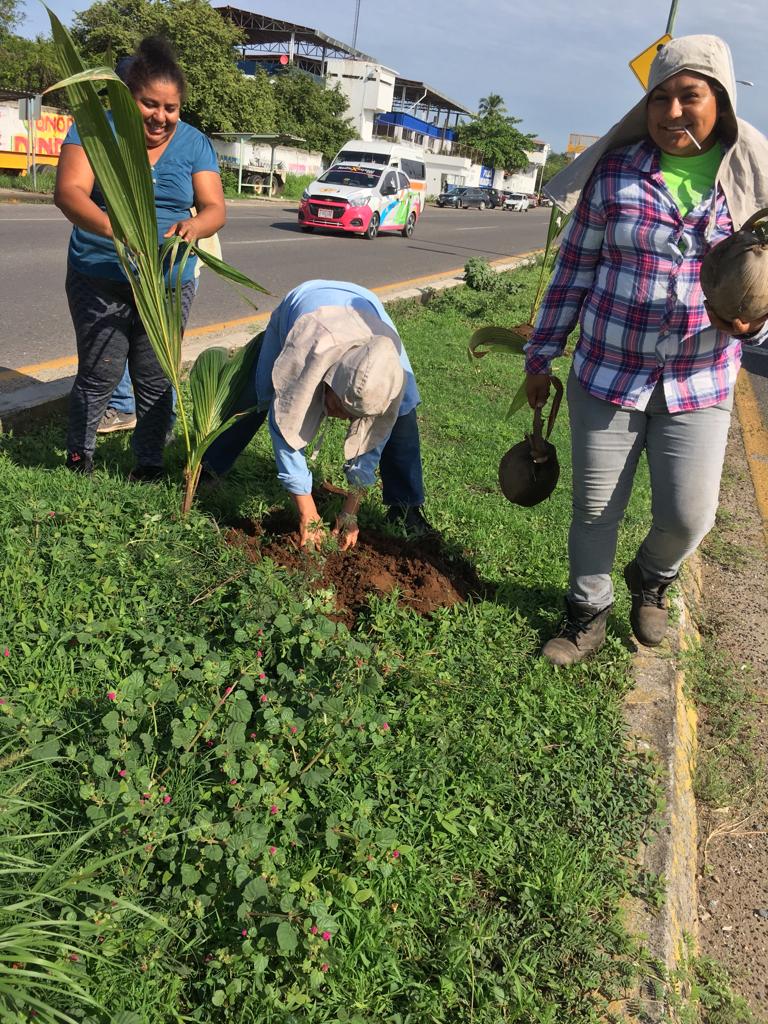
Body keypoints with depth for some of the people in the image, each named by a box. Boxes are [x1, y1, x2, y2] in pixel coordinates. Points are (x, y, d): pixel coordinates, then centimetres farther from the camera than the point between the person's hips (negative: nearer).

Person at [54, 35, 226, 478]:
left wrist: (195, 226, -28)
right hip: (101, 280, -2)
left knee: (156, 379, 5)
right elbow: (69, 192, -19)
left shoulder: (194, 143, 4)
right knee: (100, 375, 2)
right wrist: (115, 230, -39)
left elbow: (216, 208, -3)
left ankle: (150, 463, 21)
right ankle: (79, 451, 26)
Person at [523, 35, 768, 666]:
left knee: (689, 515, -1)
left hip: (700, 384, 1)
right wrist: (541, 357, 6)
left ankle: (652, 580, 35)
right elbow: (576, 266, 4)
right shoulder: (616, 171, -2)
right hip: (607, 372, 0)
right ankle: (588, 615, 30)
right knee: (596, 508, 6)